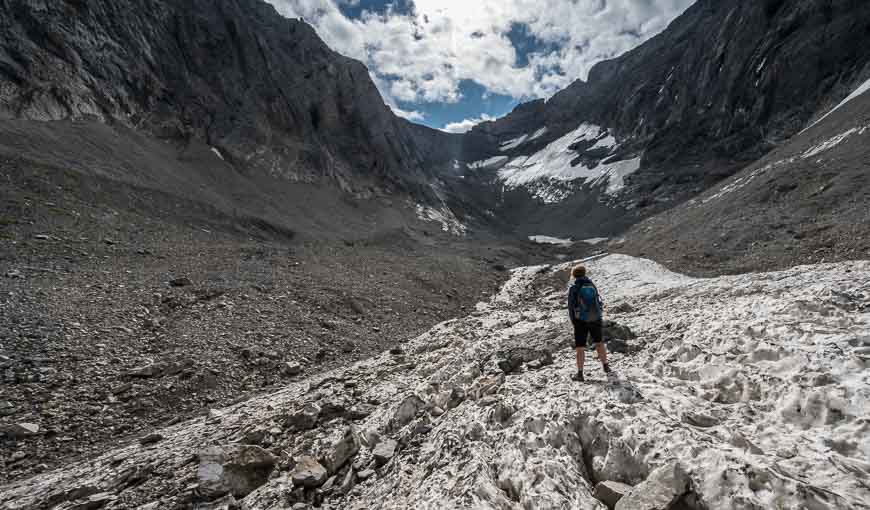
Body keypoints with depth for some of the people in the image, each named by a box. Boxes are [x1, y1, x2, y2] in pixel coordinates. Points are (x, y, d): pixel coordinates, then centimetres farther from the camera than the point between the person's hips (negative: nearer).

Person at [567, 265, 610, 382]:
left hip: (581, 321, -4)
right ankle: (605, 366, 35)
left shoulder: (573, 288, -8)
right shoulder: (592, 285, 3)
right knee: (599, 343, 22)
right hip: (596, 319, 4)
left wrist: (573, 321, 6)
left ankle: (580, 373, 5)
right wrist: (599, 316, 15)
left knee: (580, 348, 3)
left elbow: (571, 306, -7)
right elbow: (599, 302, 5)